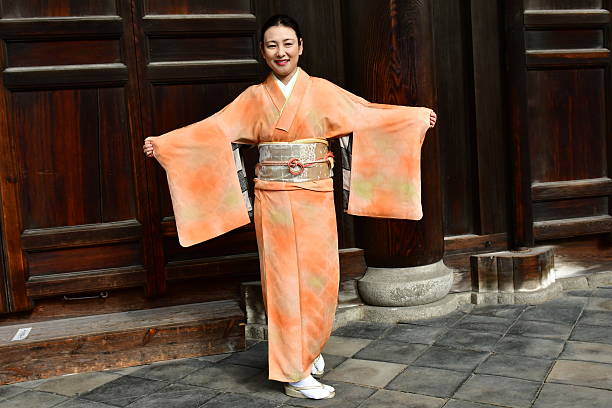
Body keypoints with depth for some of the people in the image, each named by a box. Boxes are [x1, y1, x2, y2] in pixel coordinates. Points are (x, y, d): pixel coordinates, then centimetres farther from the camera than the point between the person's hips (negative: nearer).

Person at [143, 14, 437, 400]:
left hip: (315, 199, 0)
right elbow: (212, 129, 4)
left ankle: (310, 347, 32)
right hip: (273, 200, 0)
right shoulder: (254, 98, 7)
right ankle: (296, 373, 12)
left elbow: (368, 113, 5)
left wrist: (418, 117, 1)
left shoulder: (323, 91, 5)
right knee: (284, 281, 2)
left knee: (319, 278, 4)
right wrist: (164, 142, -1)